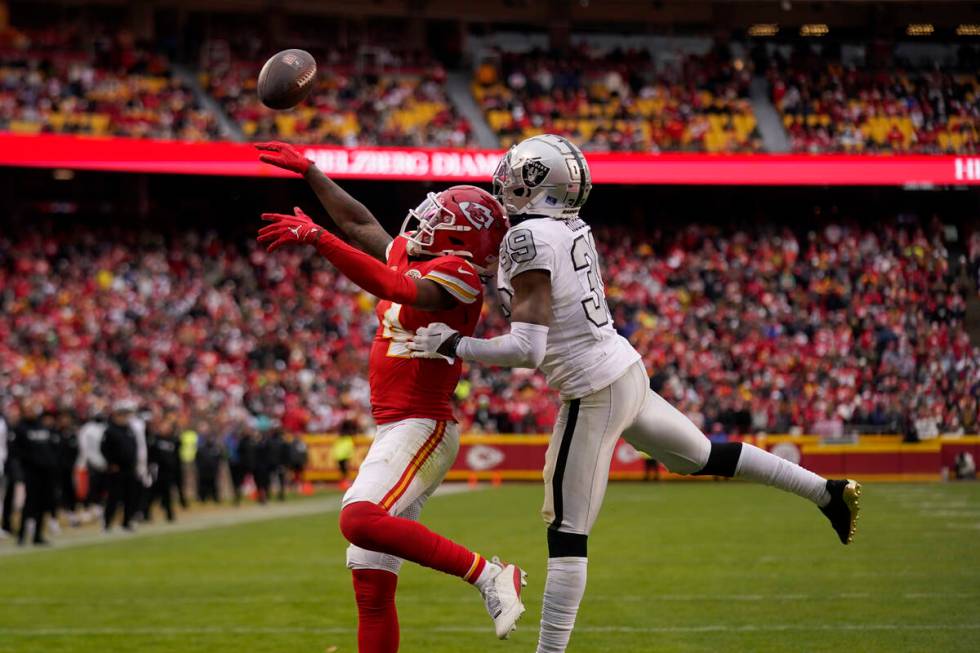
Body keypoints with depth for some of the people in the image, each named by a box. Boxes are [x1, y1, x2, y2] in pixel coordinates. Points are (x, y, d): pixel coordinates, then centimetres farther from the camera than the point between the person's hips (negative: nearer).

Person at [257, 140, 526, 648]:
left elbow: (393, 287, -27)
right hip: (396, 430, 9)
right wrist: (307, 171, 31)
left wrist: (316, 237, -31)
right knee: (371, 587, 5)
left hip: (421, 428, -9)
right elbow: (360, 225, 28)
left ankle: (486, 574, -24)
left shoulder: (456, 276, -11)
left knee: (360, 521, -32)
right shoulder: (411, 257, 15)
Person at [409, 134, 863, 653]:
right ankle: (828, 492, 35)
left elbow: (527, 349, -24)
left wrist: (453, 345, -17)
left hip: (593, 394, -8)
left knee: (567, 534, -2)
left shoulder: (529, 240, -19)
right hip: (628, 371, 8)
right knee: (703, 456, 28)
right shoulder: (574, 230, 4)